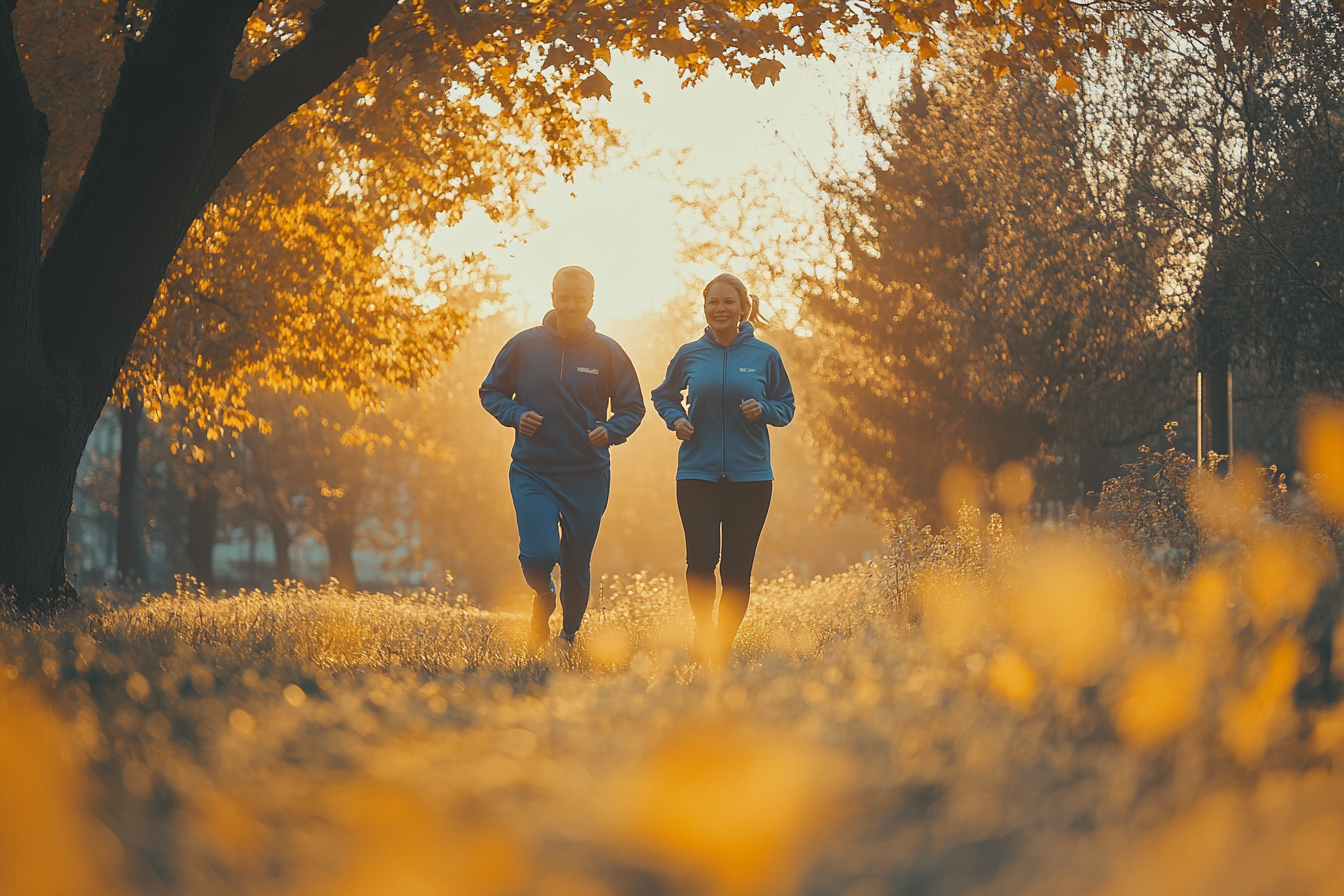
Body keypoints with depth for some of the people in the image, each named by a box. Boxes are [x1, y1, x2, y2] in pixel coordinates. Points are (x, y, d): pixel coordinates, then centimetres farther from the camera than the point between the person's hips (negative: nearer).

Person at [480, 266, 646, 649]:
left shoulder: (607, 352, -1)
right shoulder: (524, 345, -1)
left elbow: (632, 408, 5)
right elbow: (491, 391, 10)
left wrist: (611, 430, -16)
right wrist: (515, 414, -10)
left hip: (588, 476, 1)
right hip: (532, 471, -1)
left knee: (577, 563, 9)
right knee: (539, 553, -18)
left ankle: (569, 634, 34)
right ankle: (543, 595, 18)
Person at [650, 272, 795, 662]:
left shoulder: (765, 356, 3)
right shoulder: (690, 355, 6)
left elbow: (786, 407, 11)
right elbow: (663, 396, 21)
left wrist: (763, 409, -10)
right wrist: (676, 419, 0)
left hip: (750, 474, 0)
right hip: (697, 471, 0)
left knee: (737, 567, 1)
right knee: (702, 558, -15)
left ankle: (723, 645, 15)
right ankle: (703, 629, 9)